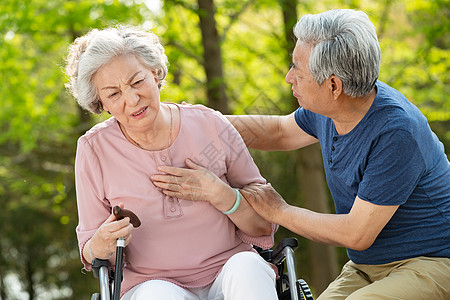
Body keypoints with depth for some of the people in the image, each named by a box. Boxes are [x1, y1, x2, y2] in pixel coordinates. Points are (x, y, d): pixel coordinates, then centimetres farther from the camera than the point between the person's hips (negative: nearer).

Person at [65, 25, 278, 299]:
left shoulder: (210, 125, -2)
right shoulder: (94, 150, -3)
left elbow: (264, 226, 2)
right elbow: (91, 256, 3)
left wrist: (218, 193, -16)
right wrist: (102, 245, -20)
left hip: (228, 278, 1)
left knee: (247, 265, -32)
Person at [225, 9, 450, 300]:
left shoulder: (397, 132, -26)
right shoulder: (328, 108, -1)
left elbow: (357, 234, -22)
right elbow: (280, 132, 22)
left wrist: (278, 212, -10)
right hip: (366, 268, 7)